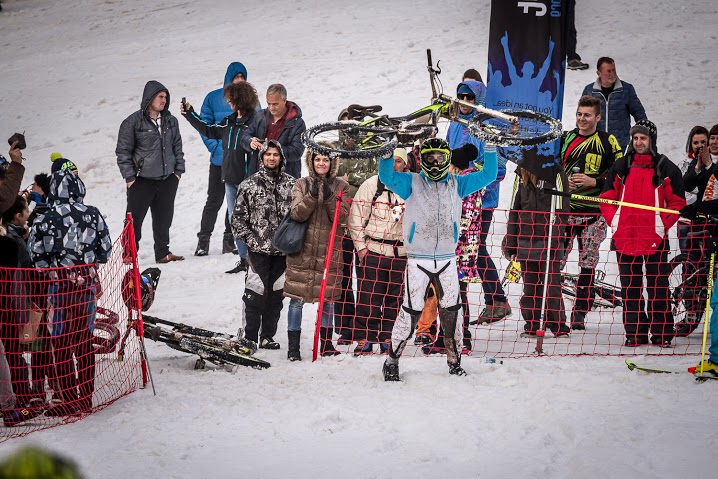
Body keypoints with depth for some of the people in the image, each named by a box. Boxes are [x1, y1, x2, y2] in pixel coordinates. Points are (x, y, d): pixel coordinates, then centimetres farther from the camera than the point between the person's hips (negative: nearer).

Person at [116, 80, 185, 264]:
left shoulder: (171, 121, 9)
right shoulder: (133, 122, -7)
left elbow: (177, 147, 18)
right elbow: (123, 151, -4)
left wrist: (178, 171, 10)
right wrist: (129, 177, -7)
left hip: (168, 180, 5)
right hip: (142, 180, -5)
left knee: (164, 218, 9)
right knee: (135, 219, -3)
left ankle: (163, 252, 19)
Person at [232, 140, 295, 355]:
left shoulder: (291, 184, 6)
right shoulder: (249, 185, 2)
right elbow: (238, 218, 4)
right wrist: (251, 240, -5)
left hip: (282, 250, 2)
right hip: (259, 249, -2)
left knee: (276, 294, 8)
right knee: (256, 294, -5)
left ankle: (268, 336, 18)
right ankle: (250, 337, 3)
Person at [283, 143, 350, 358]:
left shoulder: (340, 187, 6)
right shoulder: (302, 185, 5)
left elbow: (342, 217, -5)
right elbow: (297, 214, -8)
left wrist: (329, 197, -18)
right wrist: (312, 196, -22)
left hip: (329, 250, 1)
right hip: (302, 249, -1)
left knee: (328, 298, 7)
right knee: (297, 298, -1)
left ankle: (326, 343, 18)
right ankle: (293, 343, 6)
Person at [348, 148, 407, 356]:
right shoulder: (372, 185, -1)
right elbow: (356, 217, -1)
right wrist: (360, 246, -7)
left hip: (401, 252, 3)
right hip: (373, 251, -3)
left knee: (394, 299, 7)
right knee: (369, 299, -5)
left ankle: (387, 339, 16)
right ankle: (364, 341, 0)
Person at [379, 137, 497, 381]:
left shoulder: (457, 185, 12)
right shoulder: (412, 183, 5)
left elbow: (488, 175, 12)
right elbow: (386, 176, -8)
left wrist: (490, 149, 1)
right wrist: (387, 153, -22)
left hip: (447, 259, 3)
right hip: (418, 259, -3)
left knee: (451, 310, 5)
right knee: (411, 310, -7)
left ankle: (454, 359, 18)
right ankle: (392, 360, 3)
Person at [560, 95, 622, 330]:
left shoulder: (608, 142, 0)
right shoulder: (565, 139, 11)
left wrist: (593, 182, -14)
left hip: (593, 213, -3)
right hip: (564, 209, 3)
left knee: (588, 265, 2)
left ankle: (580, 313, 9)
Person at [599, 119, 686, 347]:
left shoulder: (666, 168, 2)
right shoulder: (620, 167, 10)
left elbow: (677, 202, 4)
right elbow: (607, 198, 13)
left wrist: (662, 225, -7)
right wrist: (614, 221, -1)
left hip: (655, 238, -3)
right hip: (625, 237, 3)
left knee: (658, 286, -2)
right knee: (630, 286, 5)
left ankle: (661, 332, 2)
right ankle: (634, 332, 10)